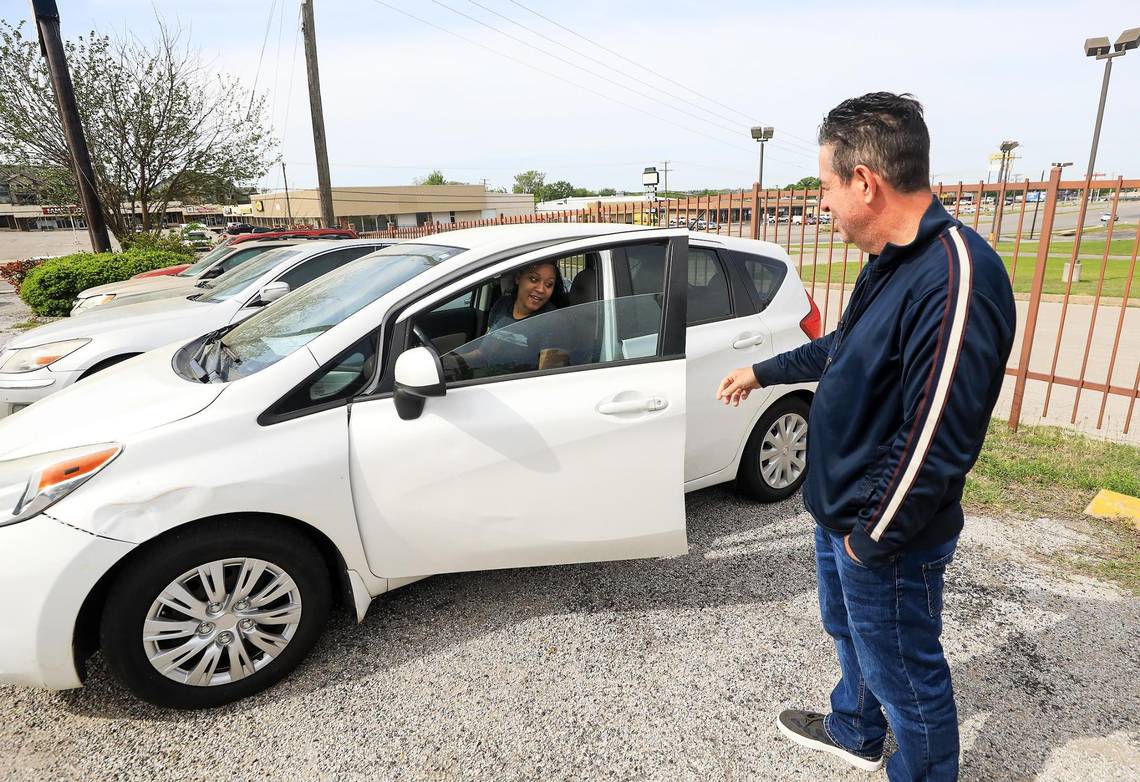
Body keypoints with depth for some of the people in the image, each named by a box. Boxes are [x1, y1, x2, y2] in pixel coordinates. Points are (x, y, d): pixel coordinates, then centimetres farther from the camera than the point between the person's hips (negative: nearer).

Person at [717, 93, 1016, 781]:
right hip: (841, 510, 10)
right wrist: (763, 372, 27)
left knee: (905, 675, 13)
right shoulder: (892, 260, 3)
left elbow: (937, 441, -30)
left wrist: (872, 538, -19)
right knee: (849, 631, 29)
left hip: (887, 538, -10)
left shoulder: (955, 279, -29)